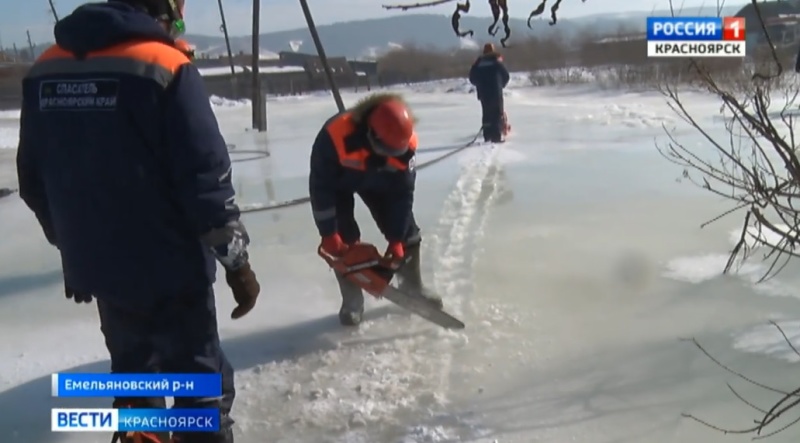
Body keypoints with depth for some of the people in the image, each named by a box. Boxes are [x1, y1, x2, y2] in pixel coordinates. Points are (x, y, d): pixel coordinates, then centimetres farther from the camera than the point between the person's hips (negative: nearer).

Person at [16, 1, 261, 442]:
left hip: (97, 266, 6)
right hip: (168, 266, -6)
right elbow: (205, 177, -18)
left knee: (133, 371, 25)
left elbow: (33, 180, 11)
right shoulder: (166, 68, -15)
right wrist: (236, 260, -8)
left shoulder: (45, 69, 4)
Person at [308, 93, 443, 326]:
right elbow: (320, 186, -32)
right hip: (338, 182, -3)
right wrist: (328, 234, -28)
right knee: (344, 239, -12)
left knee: (405, 230, 1)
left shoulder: (406, 142, -32)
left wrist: (396, 240, -19)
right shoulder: (335, 136, -43)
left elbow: (403, 191, -21)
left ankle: (413, 287, 22)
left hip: (379, 181, 3)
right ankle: (352, 301, 5)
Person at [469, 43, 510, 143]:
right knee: (498, 114, -1)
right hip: (496, 92, -4)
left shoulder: (478, 62, 6)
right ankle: (496, 137, -9)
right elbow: (506, 76, 0)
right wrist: (501, 85, 18)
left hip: (483, 93, 4)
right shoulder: (497, 61, -2)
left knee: (486, 114, 11)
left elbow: (472, 78, 5)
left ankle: (487, 136, 7)